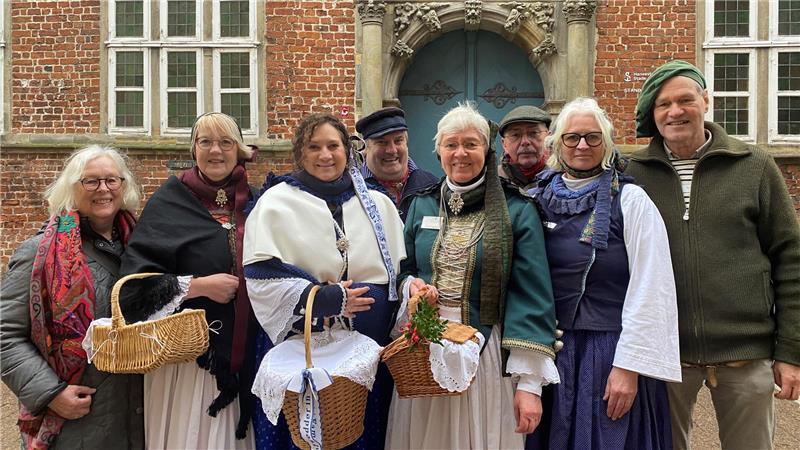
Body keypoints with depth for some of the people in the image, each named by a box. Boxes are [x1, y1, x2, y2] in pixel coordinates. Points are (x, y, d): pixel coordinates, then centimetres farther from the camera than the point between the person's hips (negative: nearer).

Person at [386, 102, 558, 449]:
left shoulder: (517, 211, -4)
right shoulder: (421, 206, 8)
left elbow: (532, 296, -8)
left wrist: (529, 382, -14)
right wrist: (410, 286, -7)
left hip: (488, 358, -3)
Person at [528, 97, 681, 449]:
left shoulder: (630, 200, -7)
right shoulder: (541, 199, 5)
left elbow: (650, 289, -11)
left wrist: (629, 365, -15)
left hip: (612, 351, -4)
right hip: (553, 352, 4)